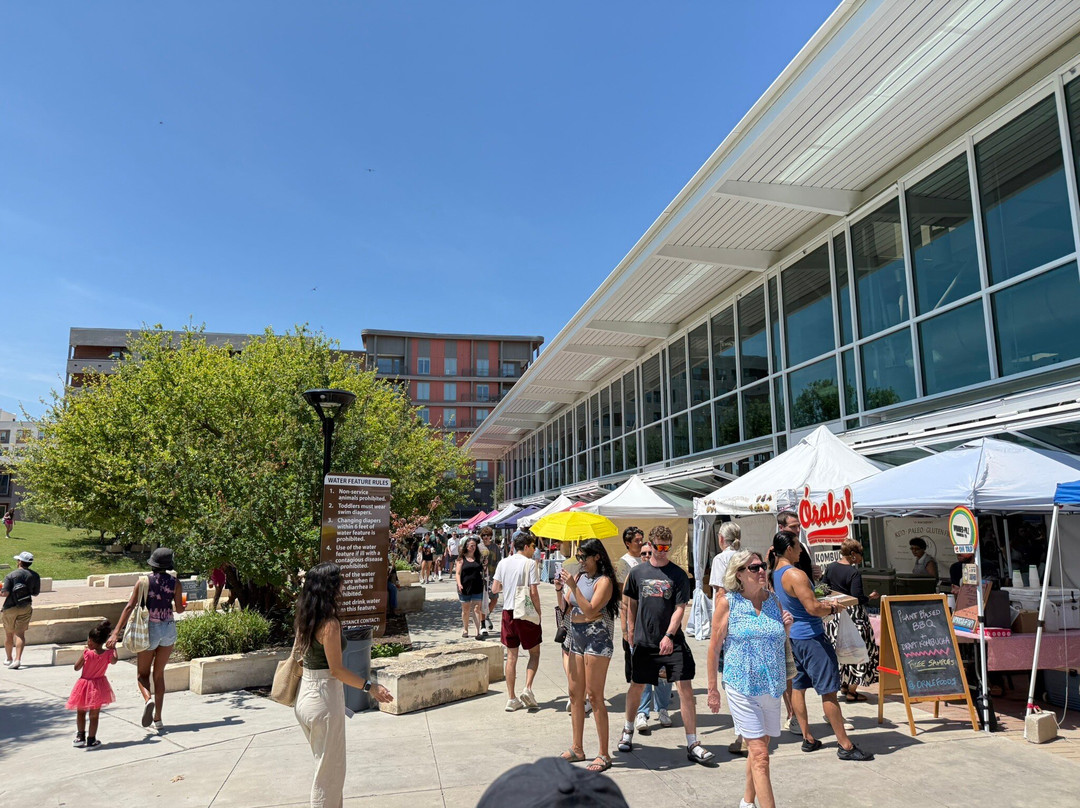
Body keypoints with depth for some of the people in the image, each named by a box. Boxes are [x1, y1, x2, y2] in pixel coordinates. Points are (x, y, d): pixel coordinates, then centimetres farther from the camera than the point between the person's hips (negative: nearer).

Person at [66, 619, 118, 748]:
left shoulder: (87, 654, -20)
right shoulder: (108, 654, -13)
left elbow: (76, 667, -6)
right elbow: (114, 661, 10)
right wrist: (114, 648, 22)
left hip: (85, 685, -1)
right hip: (99, 687, 1)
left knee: (81, 713, 21)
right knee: (94, 715, 11)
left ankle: (80, 736, 25)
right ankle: (91, 740, 18)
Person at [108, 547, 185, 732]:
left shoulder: (144, 582, -8)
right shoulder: (174, 583, -3)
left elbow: (130, 607, -14)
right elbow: (179, 609, 0)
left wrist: (116, 633, -16)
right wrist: (181, 605, 24)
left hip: (150, 629, -2)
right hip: (169, 629, 2)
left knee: (142, 673, 14)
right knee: (159, 674, 15)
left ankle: (148, 699, -18)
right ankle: (158, 718, 15)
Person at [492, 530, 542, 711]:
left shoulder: (503, 563, 4)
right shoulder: (530, 563, -11)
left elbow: (494, 589, 6)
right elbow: (533, 592, -14)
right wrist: (539, 613, -4)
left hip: (508, 613, 5)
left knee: (511, 656, 10)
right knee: (534, 653, 12)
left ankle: (511, 699, 12)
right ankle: (527, 688, -4)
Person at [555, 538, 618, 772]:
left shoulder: (604, 581, -10)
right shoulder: (578, 576, 11)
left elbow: (590, 610, -21)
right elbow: (565, 608, 13)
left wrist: (573, 586, -23)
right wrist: (559, 589, -4)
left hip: (597, 638, -7)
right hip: (575, 637, 7)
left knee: (594, 696, -4)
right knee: (575, 694, 12)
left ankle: (604, 754, 6)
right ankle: (577, 748, 24)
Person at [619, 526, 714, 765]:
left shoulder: (678, 574, -3)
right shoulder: (637, 572, 3)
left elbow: (680, 608, -7)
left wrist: (669, 635, -18)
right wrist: (632, 635, 10)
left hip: (673, 642, -2)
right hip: (643, 642, 2)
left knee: (685, 688, -6)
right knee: (636, 687, 13)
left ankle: (692, 744, 4)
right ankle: (628, 731, 36)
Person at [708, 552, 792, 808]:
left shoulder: (773, 600, 6)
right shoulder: (727, 602, -8)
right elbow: (714, 646, -5)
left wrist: (786, 627, -3)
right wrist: (712, 689, -4)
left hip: (772, 686, 5)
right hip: (742, 686, -5)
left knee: (759, 748, 17)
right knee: (760, 754, -6)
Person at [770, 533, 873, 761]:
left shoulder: (775, 575, 8)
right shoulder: (796, 575, -21)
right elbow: (812, 608, -25)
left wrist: (821, 603, 18)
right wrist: (832, 608, -7)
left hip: (792, 637, 9)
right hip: (810, 638, -9)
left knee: (798, 687, 12)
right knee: (829, 691, -2)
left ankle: (808, 739, 21)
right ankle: (845, 746, 4)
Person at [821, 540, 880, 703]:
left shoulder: (830, 568, 4)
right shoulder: (854, 572, -17)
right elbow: (857, 597, -21)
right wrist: (870, 597, -4)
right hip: (852, 615, -7)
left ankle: (843, 685, 27)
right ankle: (851, 692, 9)